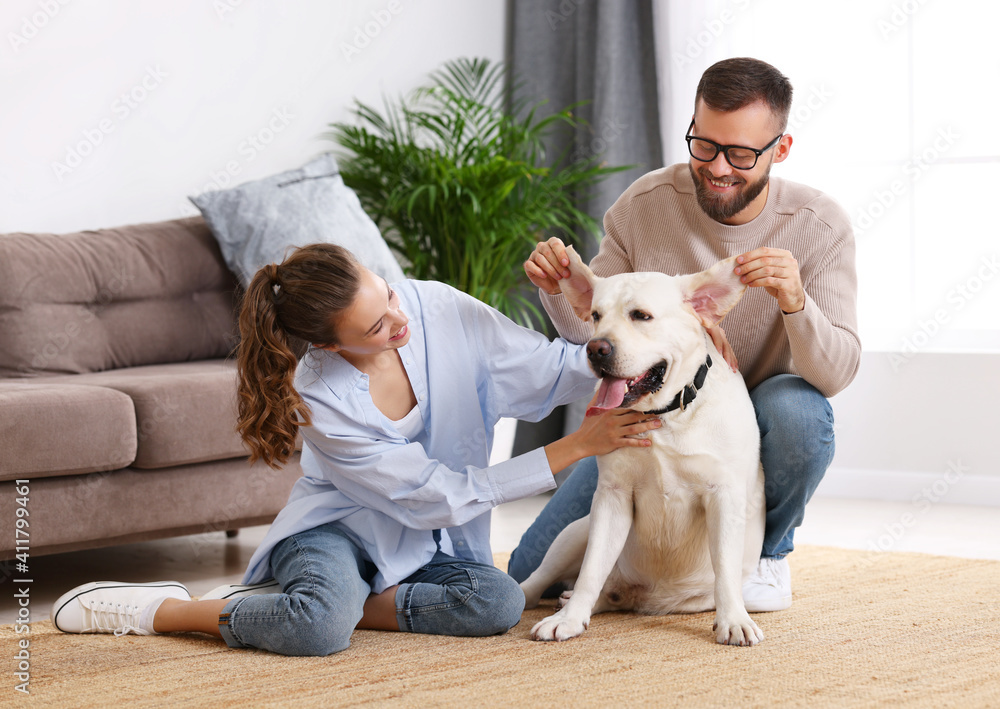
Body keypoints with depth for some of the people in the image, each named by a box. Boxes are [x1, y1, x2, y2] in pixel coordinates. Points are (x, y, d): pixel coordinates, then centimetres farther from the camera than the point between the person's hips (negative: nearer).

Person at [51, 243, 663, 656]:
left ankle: (292, 603, -13)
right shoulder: (321, 401, -27)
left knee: (498, 602, -27)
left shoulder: (438, 309, -17)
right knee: (321, 628, -37)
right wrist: (576, 448, -24)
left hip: (430, 544, 5)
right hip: (340, 527, -5)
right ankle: (158, 609, -11)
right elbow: (438, 497, -22)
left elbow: (550, 371, -7)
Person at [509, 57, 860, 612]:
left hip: (756, 423, -2)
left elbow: (837, 373, -27)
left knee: (798, 410, -39)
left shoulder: (820, 227, -20)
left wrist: (795, 301, -47)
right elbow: (591, 328, -4)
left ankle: (767, 551, -6)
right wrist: (558, 289, -29)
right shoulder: (645, 203, -15)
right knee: (531, 576, -7)